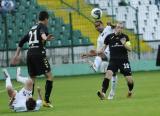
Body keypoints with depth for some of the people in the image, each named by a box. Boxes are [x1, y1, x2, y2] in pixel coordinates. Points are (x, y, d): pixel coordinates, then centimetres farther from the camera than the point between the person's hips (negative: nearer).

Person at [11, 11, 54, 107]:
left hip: (30, 54, 7)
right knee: (49, 76, -3)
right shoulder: (42, 26, 2)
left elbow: (22, 41, 25)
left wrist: (17, 55, 31)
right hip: (39, 53, -7)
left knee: (32, 78, 16)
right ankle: (46, 101, -10)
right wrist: (45, 38, -47)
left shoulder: (32, 28, 23)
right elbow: (42, 32, -24)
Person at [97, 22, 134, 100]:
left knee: (129, 80, -3)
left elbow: (130, 49, 1)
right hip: (113, 60, -1)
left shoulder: (125, 37, 3)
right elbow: (104, 48, 15)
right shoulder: (109, 37, 3)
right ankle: (103, 93, -34)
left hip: (124, 60, 1)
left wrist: (124, 44, -18)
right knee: (108, 73, -27)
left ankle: (130, 91, 31)